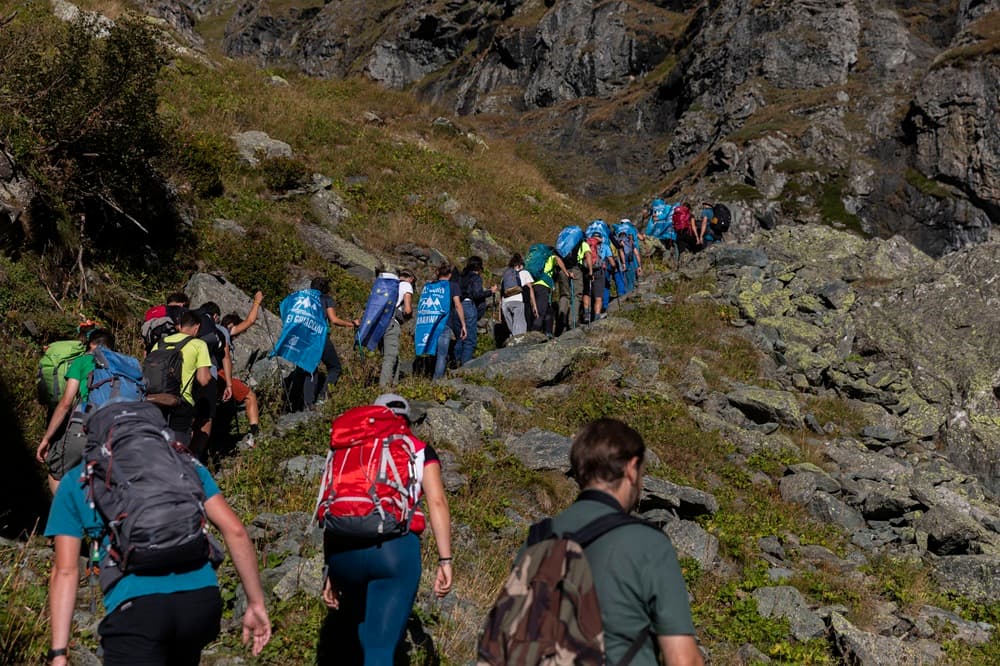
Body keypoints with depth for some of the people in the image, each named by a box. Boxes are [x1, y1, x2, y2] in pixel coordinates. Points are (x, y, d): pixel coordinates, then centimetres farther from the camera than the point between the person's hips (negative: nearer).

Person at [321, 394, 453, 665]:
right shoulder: (420, 450, 18)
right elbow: (437, 502, 3)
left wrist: (331, 570, 21)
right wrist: (445, 561, 1)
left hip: (344, 551, 3)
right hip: (395, 549, -3)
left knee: (355, 639, 23)